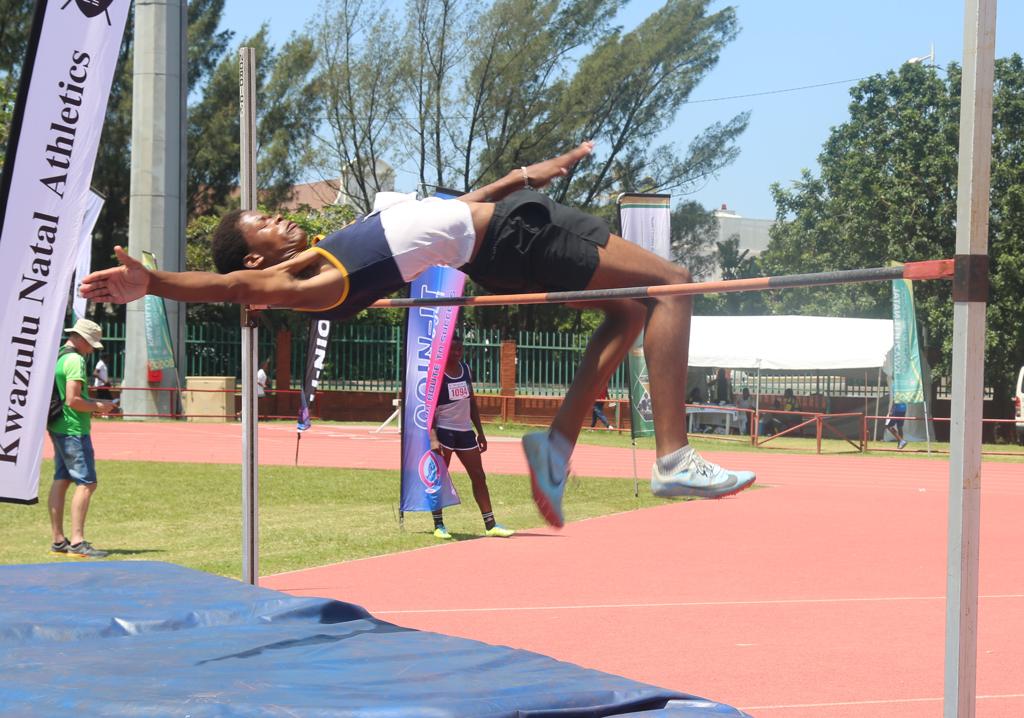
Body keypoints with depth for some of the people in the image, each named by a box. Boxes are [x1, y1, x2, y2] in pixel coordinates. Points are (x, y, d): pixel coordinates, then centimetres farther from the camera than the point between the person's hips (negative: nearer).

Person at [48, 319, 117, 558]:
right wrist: (97, 407, -7)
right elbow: (73, 400, -22)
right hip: (74, 429, -10)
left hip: (58, 428, 10)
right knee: (86, 483, -10)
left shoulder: (57, 357, 15)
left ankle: (58, 540, 14)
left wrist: (94, 403, 17)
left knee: (61, 481, 11)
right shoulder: (75, 360, -15)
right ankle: (77, 541, -15)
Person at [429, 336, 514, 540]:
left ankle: (490, 524, 10)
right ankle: (439, 525, 5)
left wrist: (480, 432, 15)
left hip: (465, 431, 7)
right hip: (444, 431, -7)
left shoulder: (465, 369, 10)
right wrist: (433, 437, -23)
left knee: (479, 476, 6)